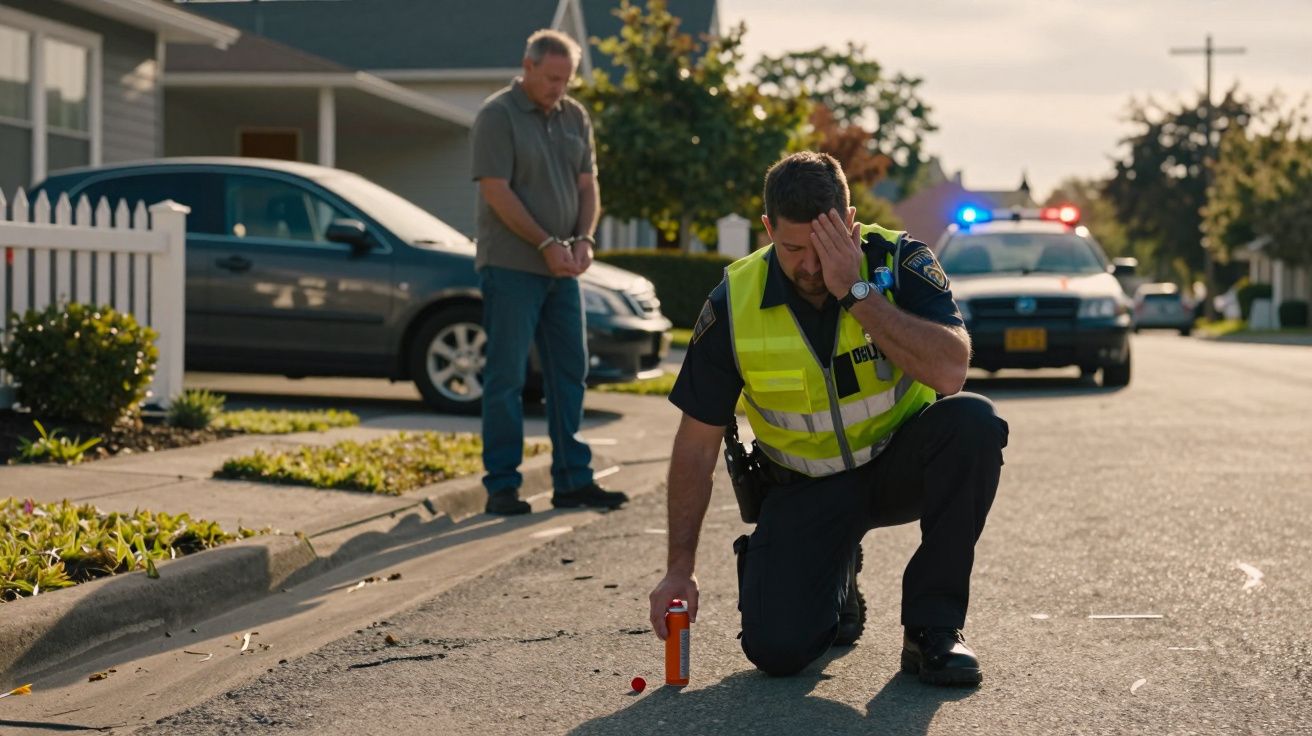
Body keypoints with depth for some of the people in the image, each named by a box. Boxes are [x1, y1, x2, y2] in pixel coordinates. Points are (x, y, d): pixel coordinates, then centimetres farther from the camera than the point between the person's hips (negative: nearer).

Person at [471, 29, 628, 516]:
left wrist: (583, 240, -4)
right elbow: (497, 192, -15)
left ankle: (572, 480, 16)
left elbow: (587, 185, 13)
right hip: (510, 268, -7)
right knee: (506, 377, -2)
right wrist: (546, 245, -18)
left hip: (562, 269, 7)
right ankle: (502, 485, 4)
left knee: (569, 374, 9)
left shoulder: (575, 117, 11)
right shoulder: (497, 115, -8)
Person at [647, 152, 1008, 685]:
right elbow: (697, 445, -7)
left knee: (971, 422, -34)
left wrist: (856, 291, -33)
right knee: (776, 648, -19)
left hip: (901, 463, 0)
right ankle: (836, 584, 19)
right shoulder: (733, 306, -14)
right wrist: (680, 569, -8)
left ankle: (933, 626, -18)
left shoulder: (899, 262, -17)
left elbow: (950, 371, -33)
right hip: (807, 486, 0)